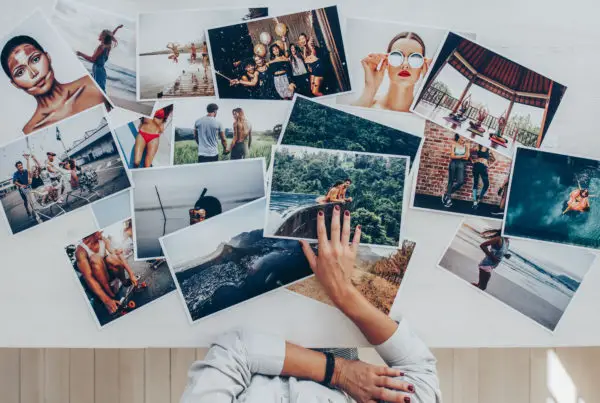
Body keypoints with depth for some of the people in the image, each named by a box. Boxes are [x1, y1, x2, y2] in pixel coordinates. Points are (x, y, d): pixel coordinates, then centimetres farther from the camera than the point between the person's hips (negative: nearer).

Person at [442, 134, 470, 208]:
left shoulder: (466, 146, 5)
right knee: (451, 181, 1)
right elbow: (452, 156, -8)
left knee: (461, 181, -12)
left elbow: (466, 158, 0)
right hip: (453, 164, -2)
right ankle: (449, 198, 8)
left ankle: (447, 194, 4)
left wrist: (457, 156, -10)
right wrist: (462, 156, -11)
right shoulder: (454, 145, -1)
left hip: (461, 164, 2)